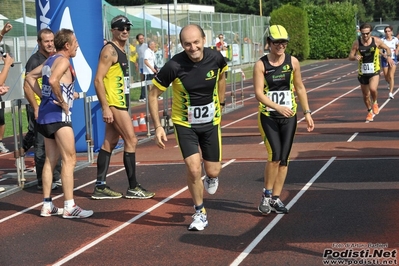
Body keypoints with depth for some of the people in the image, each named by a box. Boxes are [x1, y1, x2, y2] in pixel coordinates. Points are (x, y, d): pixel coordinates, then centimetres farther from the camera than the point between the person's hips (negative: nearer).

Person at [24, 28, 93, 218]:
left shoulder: (50, 61, 17)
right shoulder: (63, 60, -10)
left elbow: (29, 79, 19)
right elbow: (53, 81, -28)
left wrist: (36, 108, 17)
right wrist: (62, 102, -17)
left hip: (45, 115, 10)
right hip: (58, 115, -10)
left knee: (50, 160, 13)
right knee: (69, 159, -8)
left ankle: (47, 205, 15)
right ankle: (69, 207, -10)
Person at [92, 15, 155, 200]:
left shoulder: (121, 51, 17)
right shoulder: (110, 50, -13)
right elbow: (98, 80, -19)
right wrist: (105, 107, -23)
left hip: (120, 102, 10)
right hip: (113, 103, -10)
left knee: (109, 143, 9)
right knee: (131, 140, -7)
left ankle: (100, 187, 13)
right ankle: (133, 188, -1)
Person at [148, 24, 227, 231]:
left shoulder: (215, 58, -15)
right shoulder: (174, 66, -24)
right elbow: (153, 95, -13)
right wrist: (158, 127, -18)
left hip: (211, 122, 2)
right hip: (185, 123, -2)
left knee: (213, 172, 5)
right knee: (193, 169, -14)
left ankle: (211, 177, 45)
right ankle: (200, 213, 9)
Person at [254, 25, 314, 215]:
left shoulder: (292, 62, 2)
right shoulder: (261, 65, -7)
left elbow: (300, 88, 11)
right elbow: (259, 94, -14)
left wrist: (307, 112, 8)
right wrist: (278, 107, -27)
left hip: (289, 116, 3)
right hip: (268, 116, -3)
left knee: (284, 158, 3)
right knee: (275, 155, -16)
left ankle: (275, 199, 13)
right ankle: (266, 195, 2)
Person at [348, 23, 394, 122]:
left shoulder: (376, 41, -7)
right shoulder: (357, 43, -7)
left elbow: (387, 48, 9)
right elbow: (350, 57, -2)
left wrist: (388, 56, -11)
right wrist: (355, 57, -25)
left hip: (374, 71, -2)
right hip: (362, 72, 2)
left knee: (372, 89, -27)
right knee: (366, 95, 12)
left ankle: (375, 103, 5)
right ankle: (370, 111, 38)